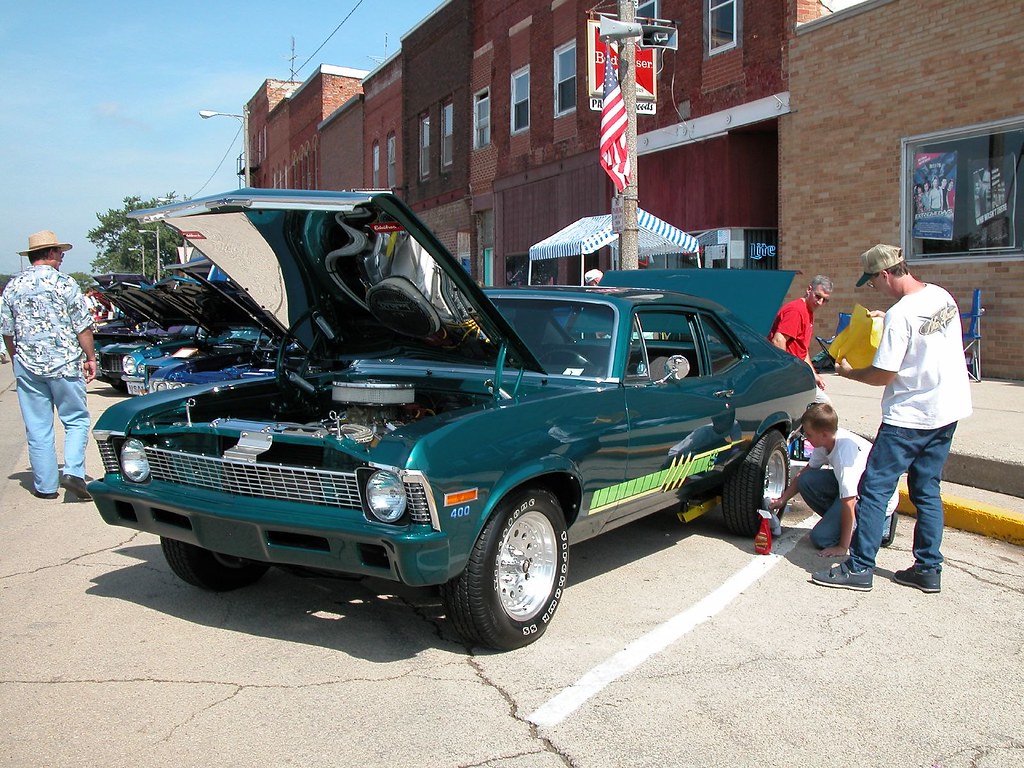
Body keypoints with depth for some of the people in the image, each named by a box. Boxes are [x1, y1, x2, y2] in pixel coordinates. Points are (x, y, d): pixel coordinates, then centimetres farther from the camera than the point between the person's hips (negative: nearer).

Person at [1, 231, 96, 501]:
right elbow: (83, 326, -6)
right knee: (76, 420, 8)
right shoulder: (64, 282, -5)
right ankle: (73, 472, -8)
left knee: (38, 428, 8)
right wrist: (90, 357, 4)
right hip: (65, 364, -3)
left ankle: (45, 486, 13)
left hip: (27, 366, 4)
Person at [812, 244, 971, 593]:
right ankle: (928, 569, 18)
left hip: (909, 416, -9)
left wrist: (849, 372, 0)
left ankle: (859, 568, 0)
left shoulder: (900, 315, -20)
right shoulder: (943, 296, 6)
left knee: (875, 488, -2)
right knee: (927, 490, 14)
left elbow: (884, 375, -18)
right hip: (948, 409, 9)